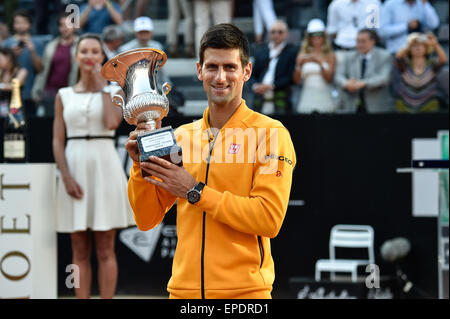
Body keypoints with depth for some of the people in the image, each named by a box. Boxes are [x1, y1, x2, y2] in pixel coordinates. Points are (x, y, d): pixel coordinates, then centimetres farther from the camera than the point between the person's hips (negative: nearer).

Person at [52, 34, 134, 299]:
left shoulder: (113, 91, 6)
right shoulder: (64, 95, 9)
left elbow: (112, 122, -15)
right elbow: (58, 141, 4)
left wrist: (102, 86, -4)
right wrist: (66, 177, -9)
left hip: (105, 166, -2)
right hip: (75, 167, 2)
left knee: (105, 249, -1)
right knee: (80, 250, 4)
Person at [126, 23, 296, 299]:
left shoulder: (269, 133, -5)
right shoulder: (181, 136, 8)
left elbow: (270, 219, -15)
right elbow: (147, 220, 9)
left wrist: (196, 191, -16)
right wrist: (141, 166, -7)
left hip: (245, 289, -4)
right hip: (184, 288, 4)